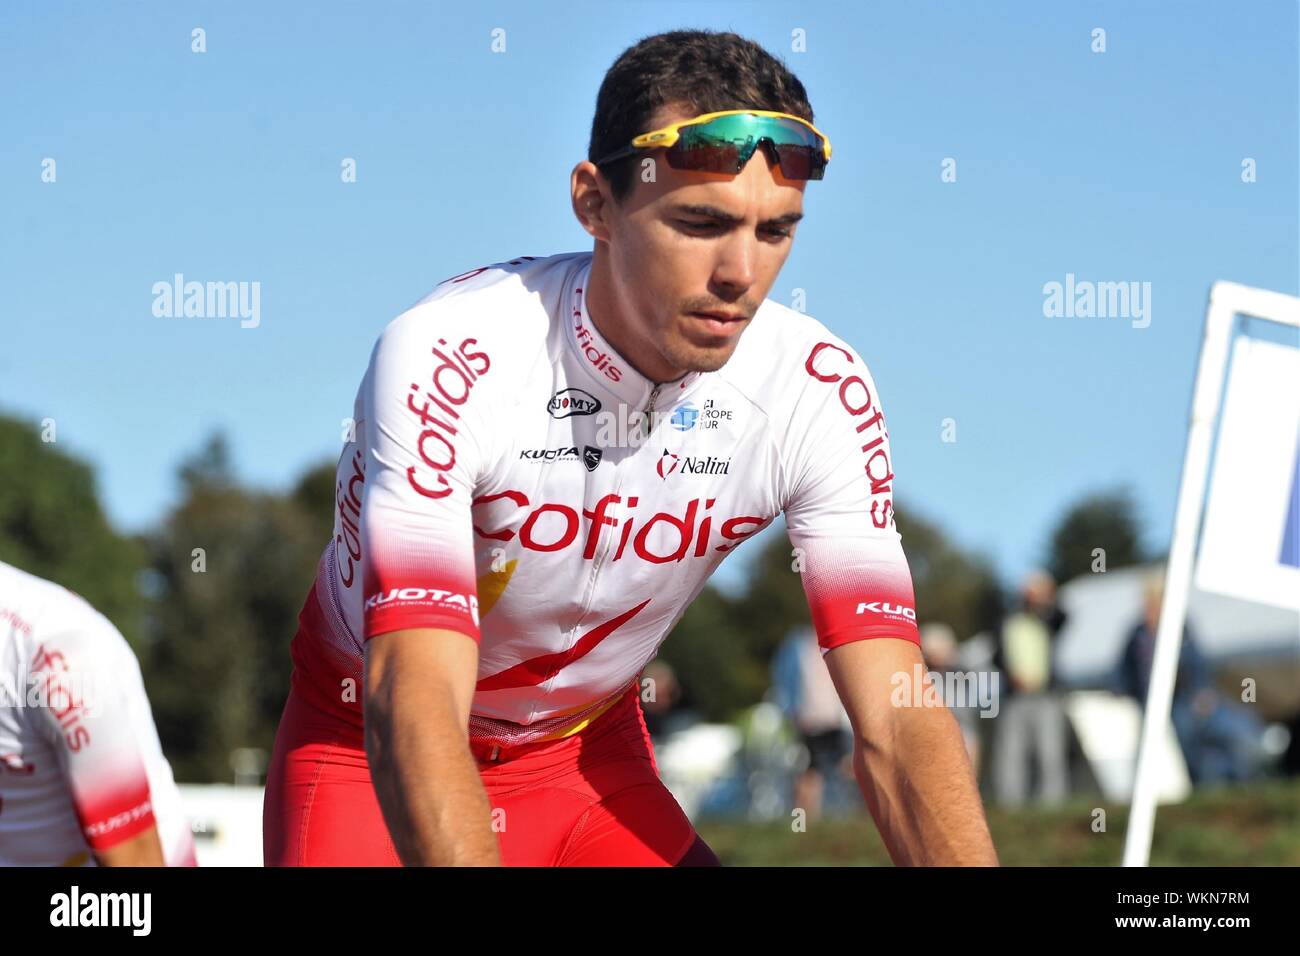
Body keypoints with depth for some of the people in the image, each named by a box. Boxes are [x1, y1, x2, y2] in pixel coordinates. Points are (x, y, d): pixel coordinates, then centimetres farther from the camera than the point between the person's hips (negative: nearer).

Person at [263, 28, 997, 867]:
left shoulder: (820, 390, -19)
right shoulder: (450, 357, -31)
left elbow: (896, 720, -22)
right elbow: (414, 703, -40)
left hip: (589, 753, 4)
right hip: (372, 752, -3)